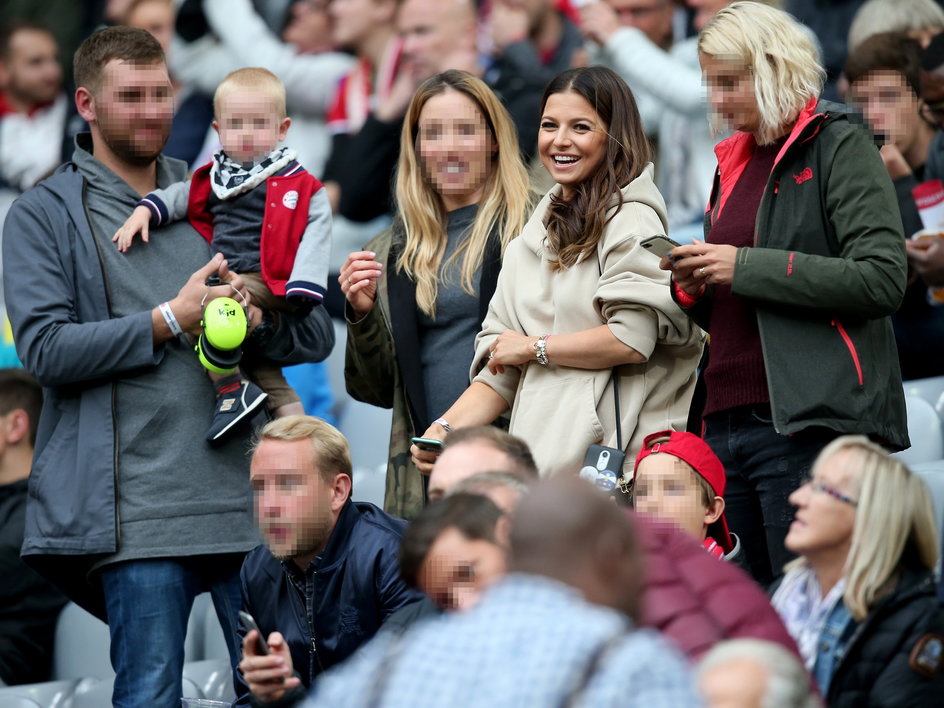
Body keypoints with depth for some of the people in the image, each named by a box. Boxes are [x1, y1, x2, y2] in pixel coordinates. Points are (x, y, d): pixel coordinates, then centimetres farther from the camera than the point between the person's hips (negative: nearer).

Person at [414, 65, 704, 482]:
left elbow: (633, 340, -13)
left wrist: (533, 347, 1)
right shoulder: (534, 236, 23)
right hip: (536, 462, 6)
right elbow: (502, 369, 21)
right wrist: (447, 427, 4)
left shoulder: (632, 220, 1)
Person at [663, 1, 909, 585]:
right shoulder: (734, 160, 21)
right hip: (727, 423, 8)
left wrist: (748, 268, -14)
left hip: (809, 425, -8)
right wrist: (695, 291, 7)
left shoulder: (839, 146, -1)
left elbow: (882, 279, -14)